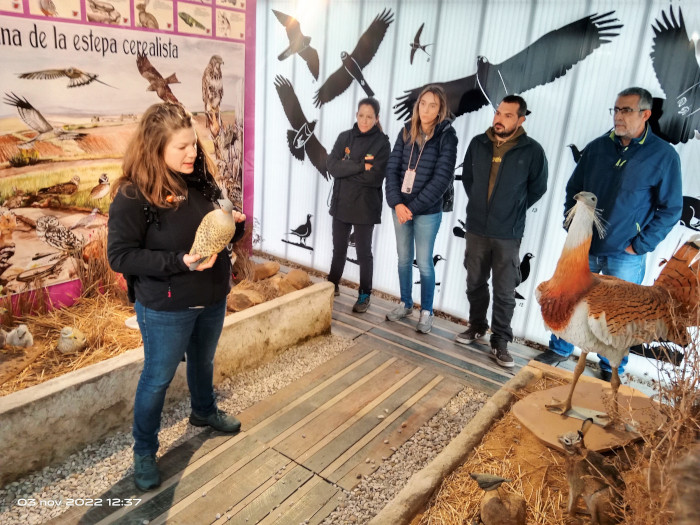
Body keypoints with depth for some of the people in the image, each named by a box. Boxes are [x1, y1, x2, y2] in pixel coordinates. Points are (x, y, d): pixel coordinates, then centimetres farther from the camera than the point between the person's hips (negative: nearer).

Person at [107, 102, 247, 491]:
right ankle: (145, 452, 33)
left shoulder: (201, 179, -3)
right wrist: (179, 261, -29)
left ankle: (205, 412, 54)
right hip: (165, 309, -6)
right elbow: (120, 256, -20)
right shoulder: (133, 196, -21)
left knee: (204, 361, 26)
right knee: (158, 378, 11)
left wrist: (235, 224, -12)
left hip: (213, 298, 6)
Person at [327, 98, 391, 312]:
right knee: (339, 249, 17)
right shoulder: (344, 137, 4)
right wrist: (360, 166, -18)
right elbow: (332, 167, -9)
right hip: (341, 203, 4)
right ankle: (332, 286, 33)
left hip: (365, 207, -4)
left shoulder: (382, 143, -7)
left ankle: (365, 295, 20)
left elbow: (374, 178, -18)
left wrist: (347, 169, -13)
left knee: (363, 252, 7)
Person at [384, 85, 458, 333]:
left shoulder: (446, 136, -9)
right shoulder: (407, 132, 4)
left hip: (427, 212, -4)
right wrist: (397, 203, -12)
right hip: (400, 207, 4)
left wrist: (413, 207, -16)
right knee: (403, 258, 14)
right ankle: (405, 304, 31)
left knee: (424, 262, 4)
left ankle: (426, 312, 20)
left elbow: (442, 178, -14)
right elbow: (392, 168, 1)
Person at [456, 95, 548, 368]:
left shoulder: (532, 151, -9)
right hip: (476, 228, 3)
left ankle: (500, 342, 17)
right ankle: (477, 327, 35)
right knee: (475, 283, 16)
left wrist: (513, 212, 6)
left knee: (505, 291, 3)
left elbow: (537, 189, 4)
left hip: (508, 234, -3)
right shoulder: (478, 143, 0)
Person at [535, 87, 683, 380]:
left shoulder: (663, 155, -7)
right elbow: (573, 189, 11)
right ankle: (559, 350, 35)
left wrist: (640, 245, -9)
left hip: (625, 255, -3)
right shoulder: (597, 147, 2)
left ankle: (611, 371, 30)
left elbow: (671, 209, -4)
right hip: (583, 247, 3)